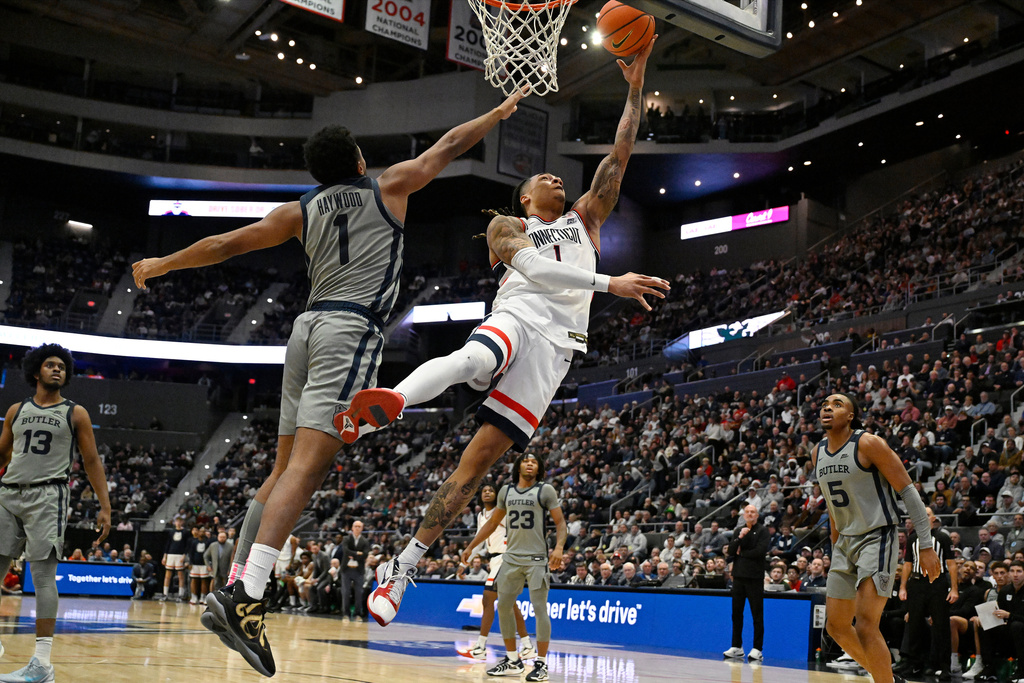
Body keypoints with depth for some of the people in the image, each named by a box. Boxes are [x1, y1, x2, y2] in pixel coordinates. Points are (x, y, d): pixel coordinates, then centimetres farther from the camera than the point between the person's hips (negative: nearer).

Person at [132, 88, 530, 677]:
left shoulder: (302, 211, 19)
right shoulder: (389, 186, 10)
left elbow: (227, 243, 20)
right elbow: (451, 145, 21)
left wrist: (161, 264, 34)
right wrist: (500, 112, 36)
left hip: (309, 326, 6)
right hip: (352, 330, -6)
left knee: (288, 470, 11)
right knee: (306, 466, -17)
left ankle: (234, 593, 9)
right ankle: (245, 598, -30)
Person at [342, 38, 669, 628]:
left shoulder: (583, 220, 33)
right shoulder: (507, 226, 20)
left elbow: (620, 155, 26)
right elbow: (532, 266, -2)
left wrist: (636, 89, 20)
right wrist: (608, 283, -13)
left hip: (555, 345, 2)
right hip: (516, 316, -2)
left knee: (485, 452, -10)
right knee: (473, 359, -41)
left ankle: (404, 566, -10)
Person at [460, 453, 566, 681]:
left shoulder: (546, 490, -4)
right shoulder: (506, 491, 9)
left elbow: (560, 522, -6)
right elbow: (492, 523, 18)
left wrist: (559, 547, -24)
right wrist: (470, 547, 15)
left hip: (537, 559, -5)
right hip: (512, 557, 5)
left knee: (539, 608, -7)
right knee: (503, 606, 6)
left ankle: (541, 664, 2)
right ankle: (512, 661, 18)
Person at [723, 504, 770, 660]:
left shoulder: (762, 531, -1)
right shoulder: (739, 531, 14)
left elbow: (760, 551, -15)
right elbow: (730, 551, 3)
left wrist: (741, 553, -3)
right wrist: (740, 537, -11)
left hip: (755, 577, -5)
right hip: (738, 576, 5)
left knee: (757, 615, -3)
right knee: (736, 613, 8)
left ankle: (757, 649, -1)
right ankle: (737, 647, 16)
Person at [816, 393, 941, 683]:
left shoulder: (868, 444, -14)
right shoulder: (818, 453, 7)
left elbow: (908, 492, -14)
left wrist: (926, 546, -18)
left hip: (878, 539, -7)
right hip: (845, 542, 8)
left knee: (865, 625, -17)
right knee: (836, 626, 9)